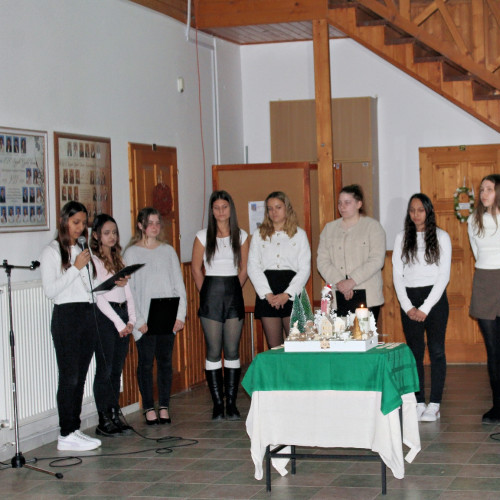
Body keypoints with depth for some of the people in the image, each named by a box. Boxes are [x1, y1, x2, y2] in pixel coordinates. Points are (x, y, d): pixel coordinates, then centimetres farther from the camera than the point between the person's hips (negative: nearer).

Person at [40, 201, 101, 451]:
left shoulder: (83, 250, 18)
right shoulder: (52, 251, -2)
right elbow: (50, 290, -11)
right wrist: (76, 267, -13)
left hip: (88, 313, 7)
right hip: (66, 316, -7)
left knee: (80, 377, 7)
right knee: (69, 377, -8)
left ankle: (75, 429, 12)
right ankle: (67, 435, -6)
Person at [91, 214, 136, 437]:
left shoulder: (118, 260, 17)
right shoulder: (93, 260, -6)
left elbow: (127, 291, 15)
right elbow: (98, 296, -11)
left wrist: (131, 319, 3)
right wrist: (118, 323, -12)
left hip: (122, 314, 7)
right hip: (104, 317, -7)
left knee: (117, 370, 8)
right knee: (105, 370, -5)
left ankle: (115, 416, 13)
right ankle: (104, 421, -1)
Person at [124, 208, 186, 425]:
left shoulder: (168, 251, 11)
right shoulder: (132, 253, 1)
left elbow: (179, 285, 10)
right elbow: (128, 288, -3)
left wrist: (180, 315, 0)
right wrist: (138, 320, -11)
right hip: (145, 319, -3)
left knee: (165, 361, 4)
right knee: (146, 362, -1)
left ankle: (164, 407, 11)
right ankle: (149, 409, 7)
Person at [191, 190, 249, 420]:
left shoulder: (241, 236, 6)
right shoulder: (203, 236, 1)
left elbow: (244, 268, 12)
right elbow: (196, 267, 8)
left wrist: (234, 290, 7)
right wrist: (206, 293, 8)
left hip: (234, 292, 2)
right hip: (211, 294, -1)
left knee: (232, 350, 2)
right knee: (213, 351, -1)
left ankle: (231, 403, 7)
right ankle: (217, 403, 4)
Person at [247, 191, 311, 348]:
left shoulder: (299, 234, 10)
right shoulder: (259, 235, 13)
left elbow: (305, 269, 3)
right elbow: (253, 267, 5)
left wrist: (287, 294, -9)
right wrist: (267, 294, -7)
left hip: (292, 294, -1)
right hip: (267, 296, 1)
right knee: (274, 346, 0)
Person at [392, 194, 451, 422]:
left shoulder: (441, 237, 2)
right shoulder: (402, 238, 9)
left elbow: (444, 275, -2)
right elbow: (397, 274, 6)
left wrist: (425, 308, -9)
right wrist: (408, 307, -5)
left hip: (434, 297, -2)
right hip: (409, 299, 2)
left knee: (436, 350, -4)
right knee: (414, 351, 1)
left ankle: (434, 405, -1)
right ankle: (419, 403, 6)